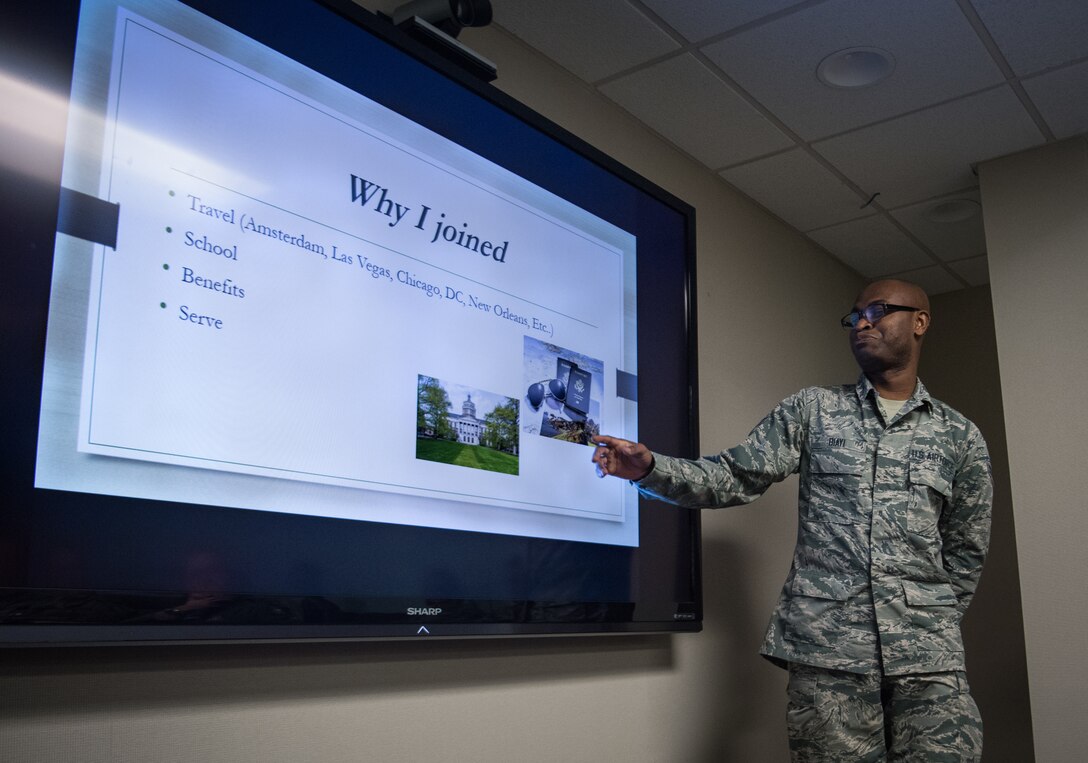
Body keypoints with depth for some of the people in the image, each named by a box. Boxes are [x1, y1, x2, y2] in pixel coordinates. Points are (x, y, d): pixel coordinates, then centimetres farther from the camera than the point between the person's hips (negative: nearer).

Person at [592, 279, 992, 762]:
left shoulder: (961, 437, 12)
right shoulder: (812, 410, 9)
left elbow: (967, 550, 16)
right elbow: (735, 478, 1)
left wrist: (936, 622, 7)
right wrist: (648, 467, -13)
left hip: (928, 658, 1)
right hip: (826, 651, -1)